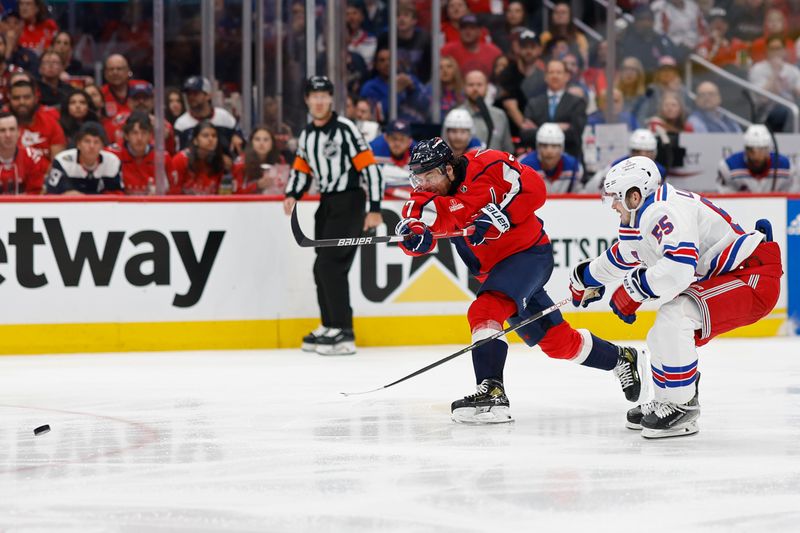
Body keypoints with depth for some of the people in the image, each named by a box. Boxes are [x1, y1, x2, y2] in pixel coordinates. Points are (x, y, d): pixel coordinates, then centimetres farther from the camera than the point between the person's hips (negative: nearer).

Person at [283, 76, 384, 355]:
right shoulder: (306, 135, 10)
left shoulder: (344, 129, -13)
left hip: (349, 202, -8)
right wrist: (292, 195, 0)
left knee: (330, 265, -15)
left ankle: (343, 334, -14)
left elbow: (369, 167, -15)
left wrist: (375, 209, -17)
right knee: (323, 268, 11)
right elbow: (301, 169, 20)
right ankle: (329, 327, 23)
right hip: (327, 203, 8)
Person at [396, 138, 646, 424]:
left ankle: (492, 392, -35)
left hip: (529, 253, -8)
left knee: (485, 311, -29)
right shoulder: (430, 198, -4)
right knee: (557, 341, 15)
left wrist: (500, 215, -32)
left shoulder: (485, 166, -21)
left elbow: (534, 189, -24)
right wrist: (414, 234, -42)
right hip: (494, 268, 8)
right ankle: (622, 359, 34)